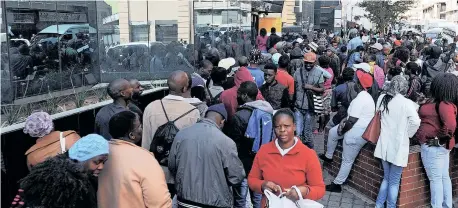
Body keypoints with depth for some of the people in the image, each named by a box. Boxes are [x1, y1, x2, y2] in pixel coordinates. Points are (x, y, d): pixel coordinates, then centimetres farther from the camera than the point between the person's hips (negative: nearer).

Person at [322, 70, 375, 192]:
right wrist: (344, 121, 5)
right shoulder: (367, 96, 10)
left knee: (347, 160, 1)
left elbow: (352, 121, -25)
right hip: (360, 128, 10)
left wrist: (342, 130, -10)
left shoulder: (360, 99, -24)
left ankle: (337, 185, 12)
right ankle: (328, 156, 37)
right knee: (332, 132, 23)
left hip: (356, 133, -10)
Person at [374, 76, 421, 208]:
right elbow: (415, 122, -21)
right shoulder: (406, 103, -16)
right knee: (394, 182, 6)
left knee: (386, 178, 20)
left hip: (384, 144, 6)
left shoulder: (382, 98, 1)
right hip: (398, 146, -5)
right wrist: (407, 135, -5)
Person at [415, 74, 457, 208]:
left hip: (433, 146, -9)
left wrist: (443, 136, -19)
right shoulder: (445, 103, 5)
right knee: (444, 177, 18)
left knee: (435, 179, 3)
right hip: (442, 145, 9)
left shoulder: (444, 104, -22)